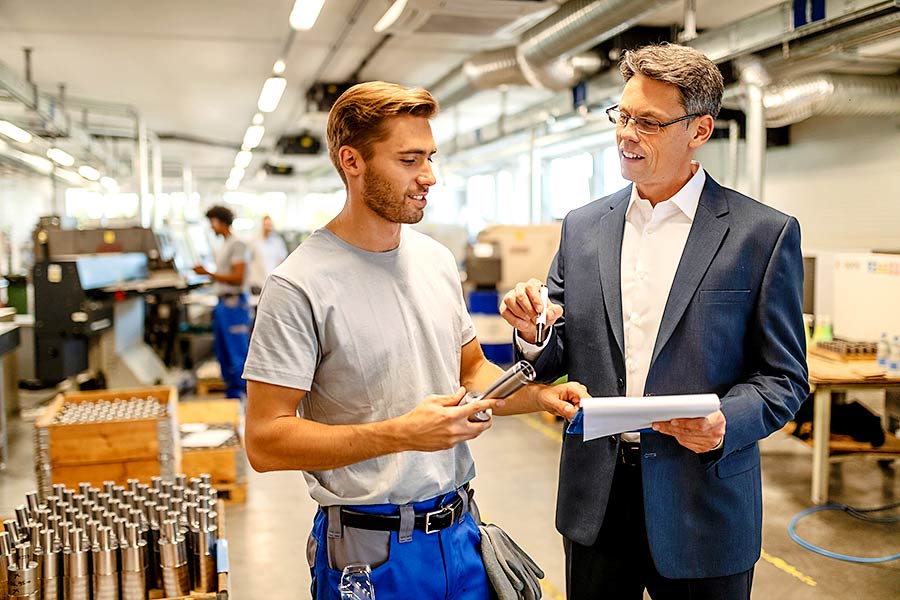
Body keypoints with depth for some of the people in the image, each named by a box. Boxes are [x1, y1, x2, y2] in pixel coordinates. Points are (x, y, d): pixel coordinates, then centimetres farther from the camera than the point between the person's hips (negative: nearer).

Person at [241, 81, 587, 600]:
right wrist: (401, 433, -26)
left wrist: (541, 395, -4)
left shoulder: (437, 260, 4)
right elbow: (265, 440, -18)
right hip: (370, 547, -5)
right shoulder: (301, 285, -17)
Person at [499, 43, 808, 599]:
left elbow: (784, 377, -3)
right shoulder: (582, 226, 4)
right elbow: (558, 360, 7)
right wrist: (534, 333, -15)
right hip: (596, 498, 3)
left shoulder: (765, 234, -6)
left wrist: (726, 422, -21)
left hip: (702, 507, -3)